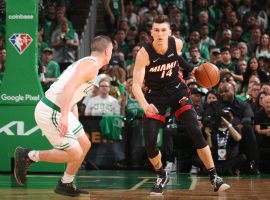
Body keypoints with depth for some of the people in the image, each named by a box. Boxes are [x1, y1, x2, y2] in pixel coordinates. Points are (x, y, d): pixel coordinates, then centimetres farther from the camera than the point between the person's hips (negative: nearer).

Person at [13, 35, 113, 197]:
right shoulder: (91, 64, -12)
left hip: (59, 111, 10)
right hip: (50, 112, -10)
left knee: (85, 145, 15)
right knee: (75, 154, -8)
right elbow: (69, 88, -26)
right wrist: (64, 116, -33)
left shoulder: (86, 64, 20)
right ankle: (28, 156, 0)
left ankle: (66, 185, 25)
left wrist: (76, 122, 28)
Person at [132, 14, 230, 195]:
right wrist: (145, 105, -46)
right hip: (155, 95, -1)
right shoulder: (144, 54, -26)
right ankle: (162, 177, 18)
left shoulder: (177, 44, -15)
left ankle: (214, 177, -6)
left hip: (177, 89, 2)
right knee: (149, 141, -10)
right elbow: (136, 85, -29)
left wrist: (191, 69, 7)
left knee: (196, 131, -14)